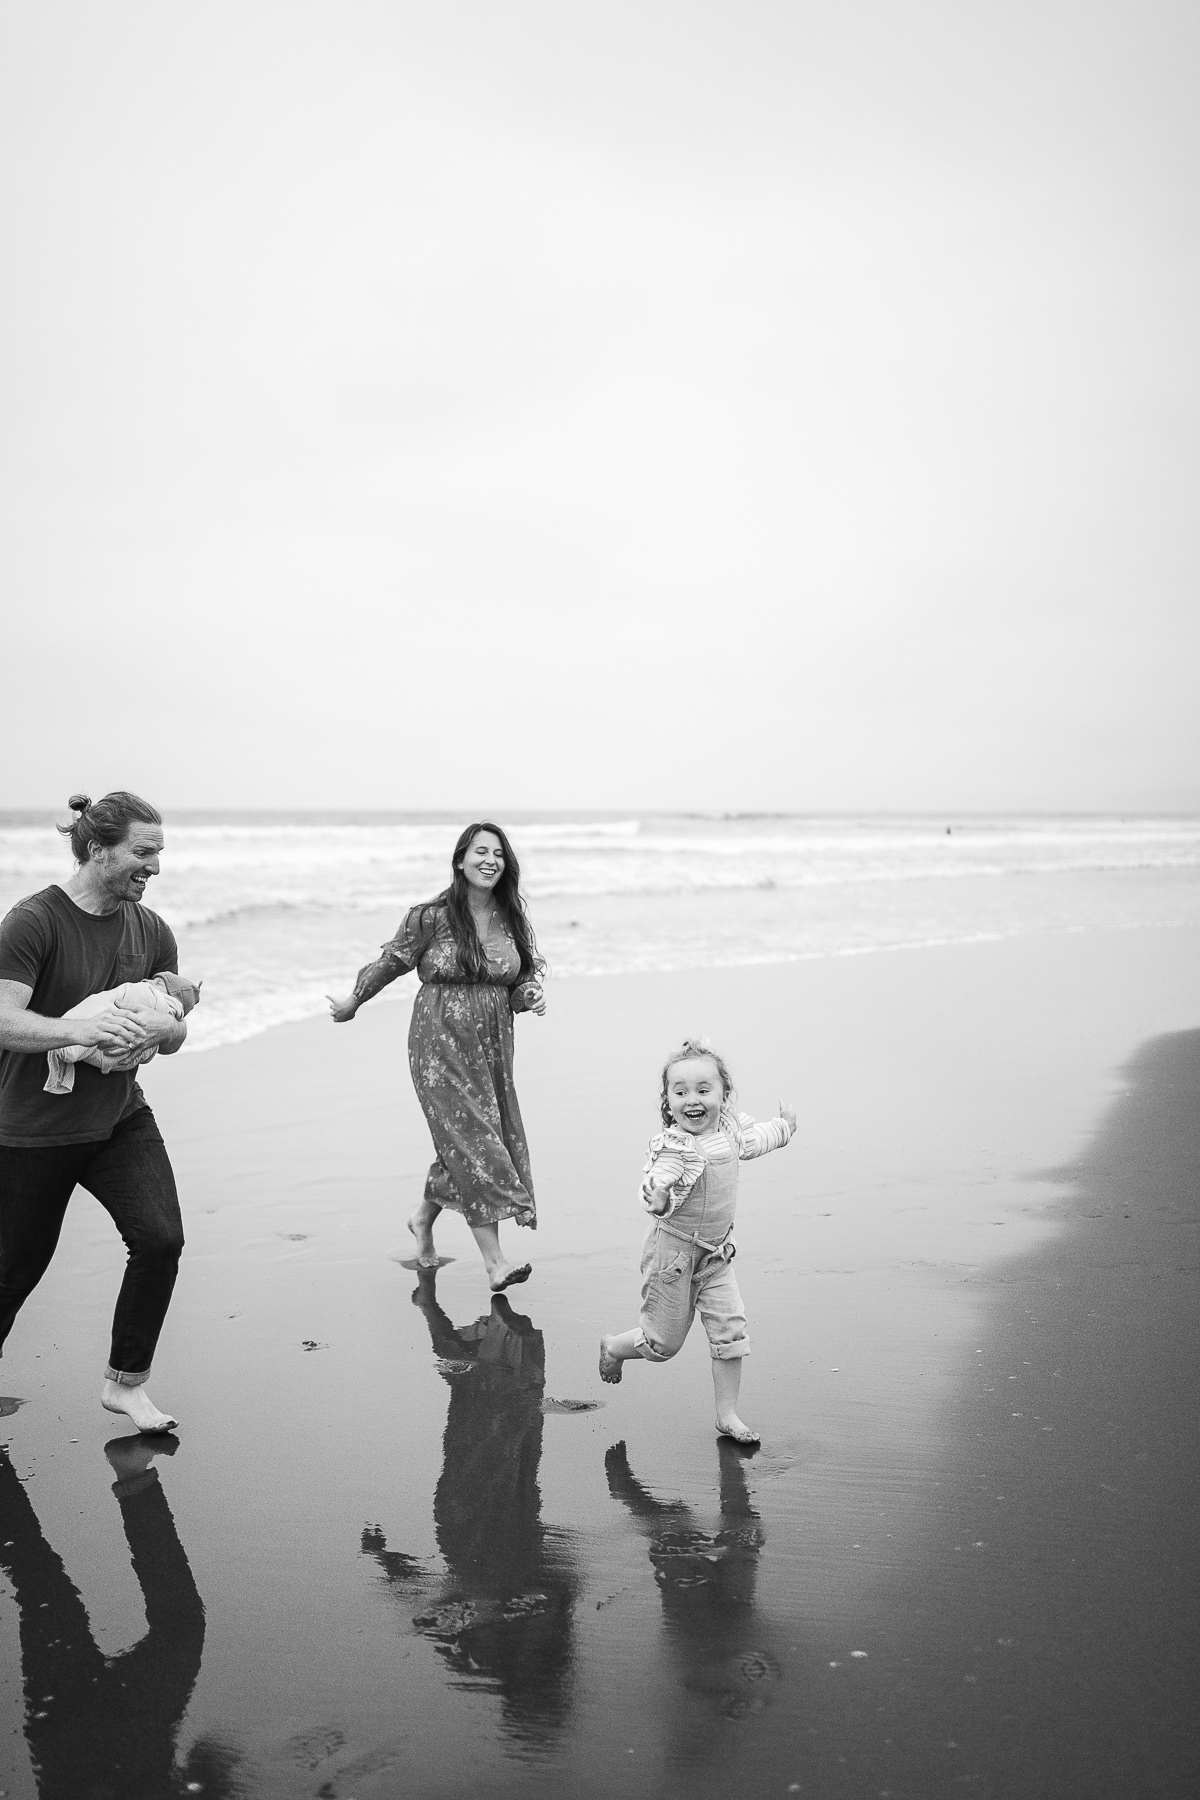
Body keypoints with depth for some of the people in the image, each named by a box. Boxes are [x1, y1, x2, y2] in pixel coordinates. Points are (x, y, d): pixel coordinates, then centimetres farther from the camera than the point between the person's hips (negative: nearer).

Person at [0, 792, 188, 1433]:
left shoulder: (150, 931, 2)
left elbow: (175, 1036, 6)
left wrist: (158, 1026, -17)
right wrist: (80, 1029, -39)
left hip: (120, 1119, 4)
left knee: (161, 1239, -12)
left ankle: (125, 1383, 7)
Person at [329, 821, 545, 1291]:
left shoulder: (513, 921, 4)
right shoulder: (431, 917, -9)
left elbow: (522, 981, 13)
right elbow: (392, 962, 5)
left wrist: (532, 997, -9)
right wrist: (352, 1001, 15)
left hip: (491, 1048, 5)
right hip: (440, 1046, -5)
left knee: (461, 1145, 10)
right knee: (471, 1141, -10)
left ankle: (423, 1217, 39)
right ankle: (495, 1261, -9)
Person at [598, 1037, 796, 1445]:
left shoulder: (729, 1124, -5)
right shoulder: (672, 1147, -28)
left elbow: (750, 1143, 19)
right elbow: (657, 1192, -39)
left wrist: (784, 1125, 31)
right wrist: (656, 1199, -61)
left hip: (716, 1252, 6)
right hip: (674, 1251, -6)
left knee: (730, 1328, -1)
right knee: (664, 1342, 6)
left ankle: (727, 1415, 14)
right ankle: (613, 1349, 38)